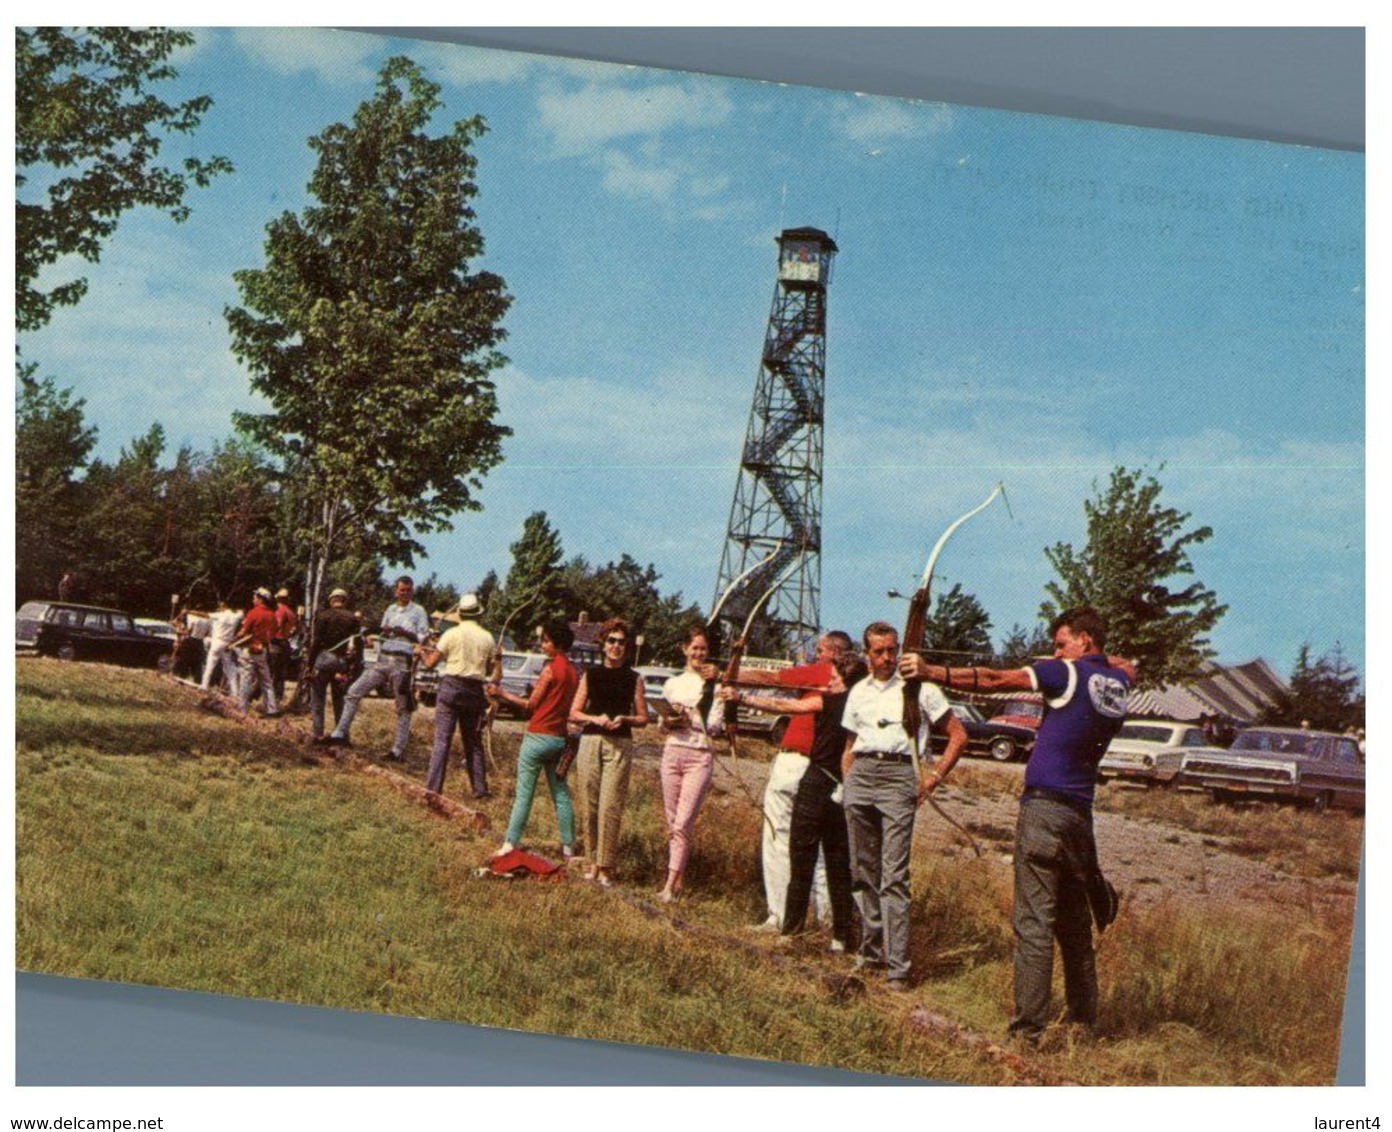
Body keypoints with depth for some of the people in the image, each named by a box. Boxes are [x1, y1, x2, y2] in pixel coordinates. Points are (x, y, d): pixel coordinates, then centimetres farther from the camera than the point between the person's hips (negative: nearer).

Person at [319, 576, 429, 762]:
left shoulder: (418, 612, 2)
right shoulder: (390, 610, 18)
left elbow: (425, 638, -4)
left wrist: (405, 633, -16)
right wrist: (379, 635, 2)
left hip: (403, 662, -5)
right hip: (383, 658, 5)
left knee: (403, 708, -1)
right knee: (354, 692, -3)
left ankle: (398, 751, 3)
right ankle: (341, 734, 1)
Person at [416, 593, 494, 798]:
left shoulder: (452, 634, -5)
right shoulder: (487, 637, 5)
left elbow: (430, 663, -2)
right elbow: (489, 668, 13)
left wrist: (423, 653, 19)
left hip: (452, 687, -3)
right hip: (475, 691, 3)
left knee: (442, 739, -5)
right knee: (474, 741, 12)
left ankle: (433, 787, -11)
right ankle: (480, 788, 12)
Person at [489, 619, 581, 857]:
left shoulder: (551, 668, -12)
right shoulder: (574, 672, 9)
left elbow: (531, 705, -8)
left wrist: (503, 694, 0)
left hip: (538, 737, -7)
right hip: (560, 738, 7)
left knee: (524, 794, -4)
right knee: (561, 794, 12)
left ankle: (510, 843, -3)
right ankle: (568, 845, 13)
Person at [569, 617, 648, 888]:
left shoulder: (633, 679, 9)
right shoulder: (590, 675, 12)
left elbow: (643, 718, 10)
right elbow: (574, 713, 10)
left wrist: (624, 719, -9)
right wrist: (595, 719, -8)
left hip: (619, 746, -2)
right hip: (590, 741, 2)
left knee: (610, 807, -10)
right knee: (588, 806, 1)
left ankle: (606, 866, -4)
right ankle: (594, 860, 12)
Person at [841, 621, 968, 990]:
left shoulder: (918, 688, 2)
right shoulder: (858, 692, 17)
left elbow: (958, 735, 4)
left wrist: (934, 777, -3)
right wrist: (847, 781, 13)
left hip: (899, 774, -5)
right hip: (860, 775, 5)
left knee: (893, 876, -11)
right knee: (862, 871, 8)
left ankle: (897, 967, -12)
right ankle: (871, 948, 21)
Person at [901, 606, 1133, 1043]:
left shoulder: (1069, 674, -7)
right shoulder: (1118, 683, 11)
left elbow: (995, 681, -12)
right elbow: (1126, 666, 39)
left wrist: (931, 672, -12)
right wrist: (1096, 659, 23)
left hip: (1045, 807, -7)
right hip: (1080, 814, 7)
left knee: (1033, 922, -9)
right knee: (1075, 922, 16)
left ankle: (1028, 1029, -11)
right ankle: (1084, 1018, 23)